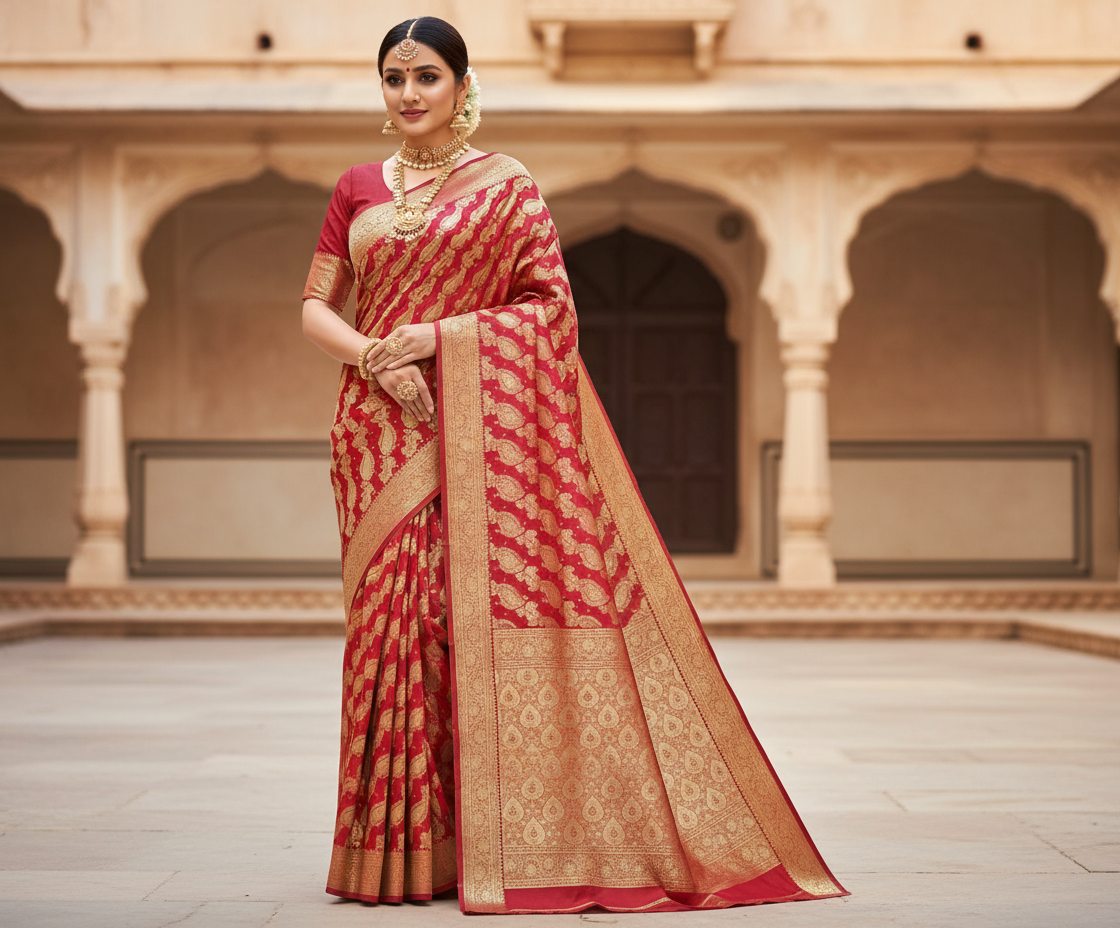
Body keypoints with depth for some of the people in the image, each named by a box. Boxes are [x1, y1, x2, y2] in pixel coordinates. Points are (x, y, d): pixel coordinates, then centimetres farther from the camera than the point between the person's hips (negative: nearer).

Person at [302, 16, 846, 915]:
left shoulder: (506, 186, 4)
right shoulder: (357, 190, 13)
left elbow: (551, 303, -3)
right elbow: (315, 308, 11)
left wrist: (438, 335, -12)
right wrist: (373, 357, -10)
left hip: (480, 426, -3)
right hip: (382, 430, 3)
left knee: (481, 608, -8)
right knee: (392, 611, -1)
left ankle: (490, 839, 0)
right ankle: (400, 846, 6)